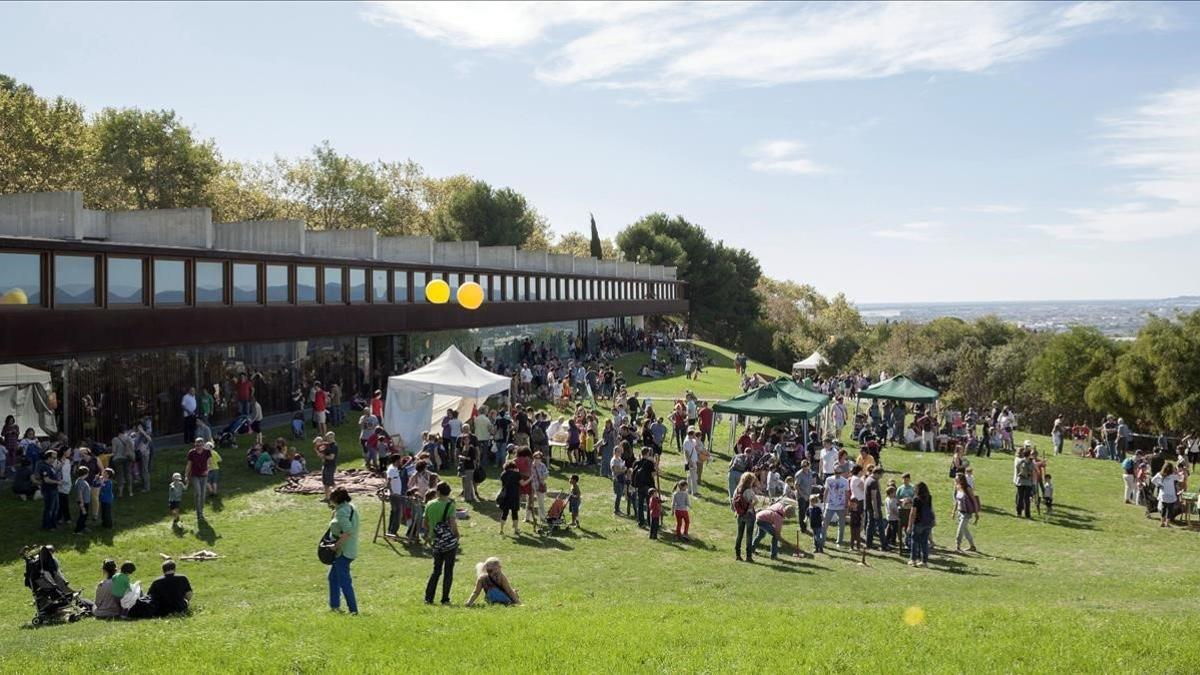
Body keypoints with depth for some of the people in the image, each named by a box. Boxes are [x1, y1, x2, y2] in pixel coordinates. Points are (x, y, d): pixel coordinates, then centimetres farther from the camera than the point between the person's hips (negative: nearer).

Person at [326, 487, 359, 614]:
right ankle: (334, 605, 29)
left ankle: (353, 610, 1)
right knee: (333, 576, 22)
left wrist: (337, 545, -21)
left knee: (344, 581, -3)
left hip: (343, 551, -10)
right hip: (350, 549, 10)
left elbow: (348, 531, -30)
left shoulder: (341, 512, -20)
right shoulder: (352, 507, 8)